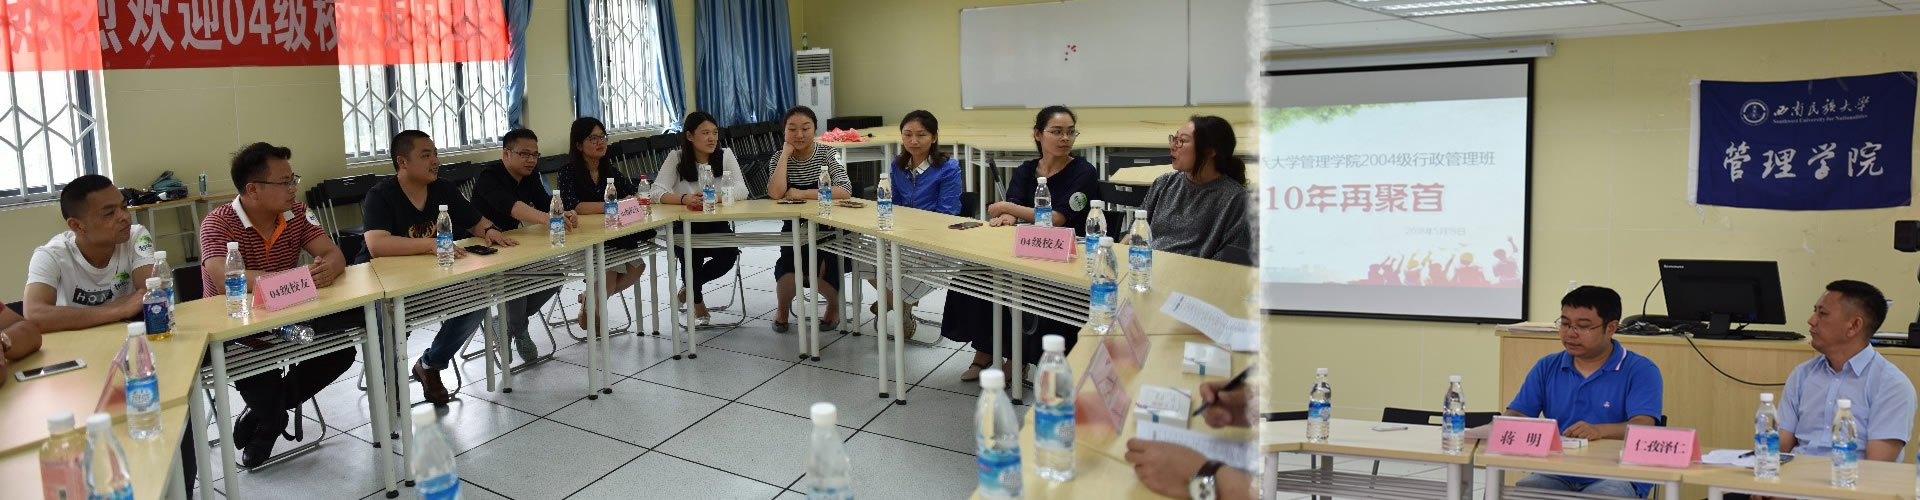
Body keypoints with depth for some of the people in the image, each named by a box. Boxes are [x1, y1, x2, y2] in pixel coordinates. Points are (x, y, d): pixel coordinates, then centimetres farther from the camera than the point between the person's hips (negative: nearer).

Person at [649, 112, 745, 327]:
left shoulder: (725, 155, -3)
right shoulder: (676, 158, -6)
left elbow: (741, 189, -16)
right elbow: (657, 193, -18)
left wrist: (713, 196, -34)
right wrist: (684, 199, -38)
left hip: (717, 226, 2)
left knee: (729, 255, -26)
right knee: (692, 253, -31)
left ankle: (689, 288, 8)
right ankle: (697, 302, 2)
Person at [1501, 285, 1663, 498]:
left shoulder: (1640, 370, -1)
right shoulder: (1547, 367, 11)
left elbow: (1643, 426, -16)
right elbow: (1515, 417, 6)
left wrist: (1600, 431, -36)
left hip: (1617, 478, -3)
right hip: (1557, 475, 3)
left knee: (1604, 495, -36)